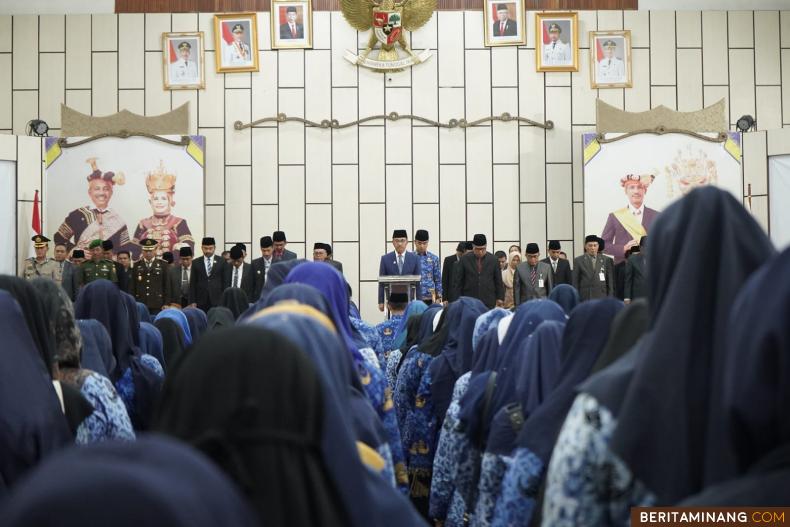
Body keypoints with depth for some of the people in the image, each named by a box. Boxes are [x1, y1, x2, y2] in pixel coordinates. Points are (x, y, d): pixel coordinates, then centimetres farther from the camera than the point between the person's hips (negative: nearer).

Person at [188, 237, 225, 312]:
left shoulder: (222, 262, 4)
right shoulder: (196, 263, 8)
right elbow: (192, 283, 8)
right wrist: (193, 302, 1)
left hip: (217, 300, -1)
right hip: (201, 301, 1)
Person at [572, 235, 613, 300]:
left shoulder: (606, 260, 7)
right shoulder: (578, 261, 5)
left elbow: (610, 281, 8)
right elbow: (575, 282, 4)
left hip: (602, 298, 1)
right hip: (585, 298, -1)